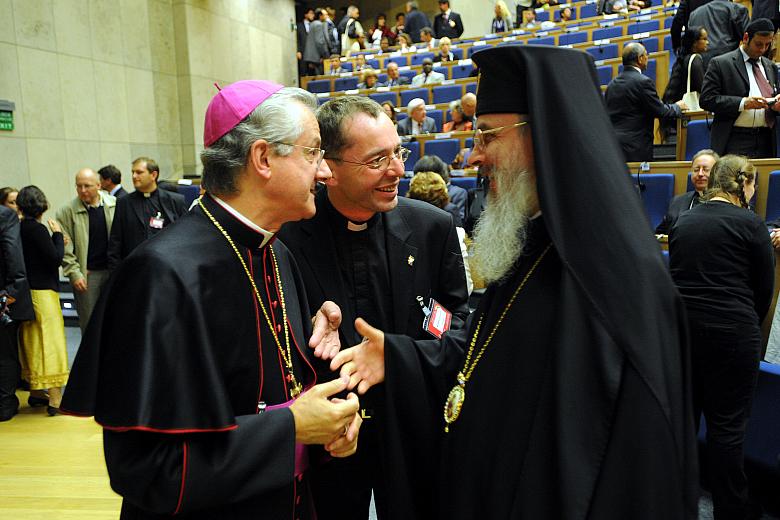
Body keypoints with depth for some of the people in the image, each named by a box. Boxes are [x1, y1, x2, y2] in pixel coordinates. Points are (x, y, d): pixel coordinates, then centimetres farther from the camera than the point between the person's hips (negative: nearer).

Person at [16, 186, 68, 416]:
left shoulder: (19, 228, 7)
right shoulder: (37, 229, -16)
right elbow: (55, 258, -16)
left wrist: (56, 241, 6)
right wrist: (58, 234, -6)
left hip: (27, 291, 8)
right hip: (42, 292, -8)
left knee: (31, 341, 17)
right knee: (50, 341, -5)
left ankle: (35, 389, 29)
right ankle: (55, 399, -3)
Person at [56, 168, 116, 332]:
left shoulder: (115, 205, 2)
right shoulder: (66, 212, -2)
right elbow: (65, 247, -3)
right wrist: (74, 273, -10)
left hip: (114, 270, 2)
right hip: (86, 274, -1)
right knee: (89, 320, 7)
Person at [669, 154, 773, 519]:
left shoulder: (682, 222, 7)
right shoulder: (749, 224, -7)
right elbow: (765, 287, 2)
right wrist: (751, 326, 19)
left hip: (680, 326, 5)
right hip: (730, 333, -5)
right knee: (727, 426, 4)